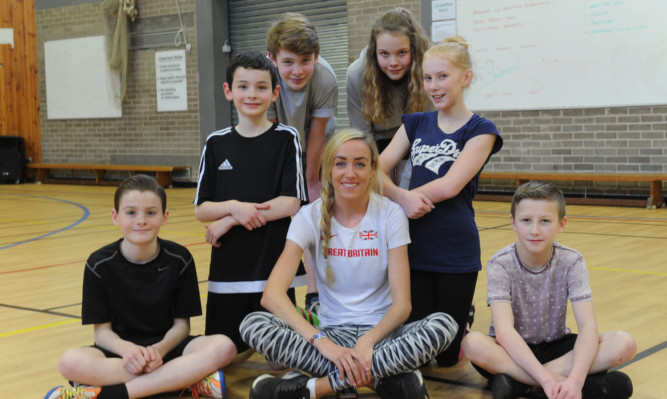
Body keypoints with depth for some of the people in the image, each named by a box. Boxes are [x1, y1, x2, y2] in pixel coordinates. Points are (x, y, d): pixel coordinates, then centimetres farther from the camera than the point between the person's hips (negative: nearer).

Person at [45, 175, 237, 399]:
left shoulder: (179, 259, -4)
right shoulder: (100, 264, -5)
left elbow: (181, 324, -1)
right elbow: (102, 330, -4)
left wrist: (159, 350, -23)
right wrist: (126, 348, -27)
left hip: (167, 346, 1)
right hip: (120, 349, -1)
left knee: (224, 347, -30)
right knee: (70, 362, -33)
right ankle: (190, 378, -29)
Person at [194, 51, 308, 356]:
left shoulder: (286, 139, -1)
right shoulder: (216, 144, 6)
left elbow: (290, 203, -10)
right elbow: (201, 210, 6)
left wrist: (230, 220, -12)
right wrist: (235, 207, -15)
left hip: (274, 265, -2)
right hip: (227, 269, 3)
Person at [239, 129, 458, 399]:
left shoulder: (390, 215, -5)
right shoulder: (311, 217, -5)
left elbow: (402, 303, -10)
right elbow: (272, 294, -18)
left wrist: (368, 340, -30)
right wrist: (321, 341, -32)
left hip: (380, 331, 0)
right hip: (331, 332, 0)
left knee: (444, 325, -30)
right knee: (253, 325, -26)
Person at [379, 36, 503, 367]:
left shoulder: (480, 130, -5)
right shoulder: (415, 123, 8)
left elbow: (450, 186, -18)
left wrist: (399, 194, -10)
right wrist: (402, 196, -22)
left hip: (456, 251, -3)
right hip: (414, 246, 4)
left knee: (446, 356, 7)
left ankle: (460, 321, 37)